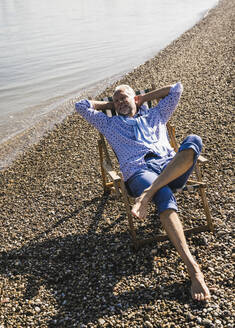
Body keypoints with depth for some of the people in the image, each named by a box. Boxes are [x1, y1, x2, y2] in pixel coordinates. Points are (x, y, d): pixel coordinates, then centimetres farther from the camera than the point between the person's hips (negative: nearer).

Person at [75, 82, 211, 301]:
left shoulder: (155, 115, 35)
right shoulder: (110, 123, 32)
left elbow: (176, 89, 36)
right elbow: (81, 106, 30)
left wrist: (143, 98, 37)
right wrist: (108, 104, 38)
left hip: (172, 167, 3)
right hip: (139, 172, -2)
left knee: (193, 140, -31)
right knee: (165, 196, -38)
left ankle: (146, 195, -44)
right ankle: (193, 269, -45)